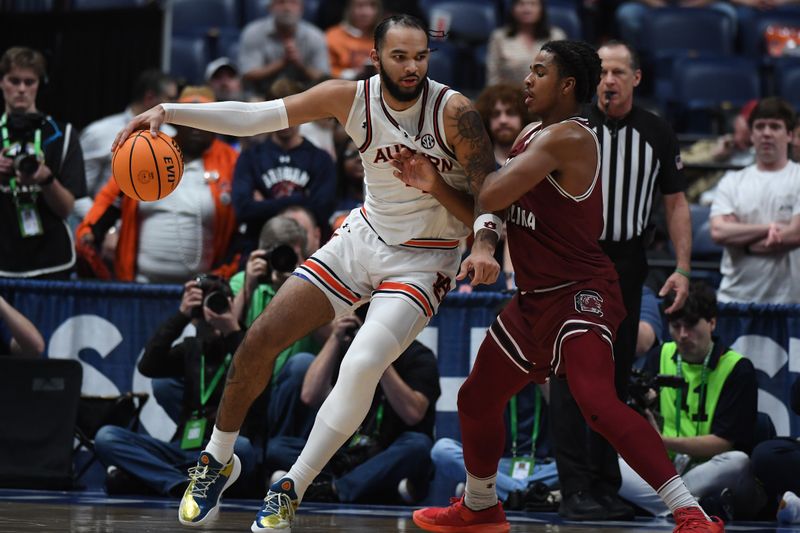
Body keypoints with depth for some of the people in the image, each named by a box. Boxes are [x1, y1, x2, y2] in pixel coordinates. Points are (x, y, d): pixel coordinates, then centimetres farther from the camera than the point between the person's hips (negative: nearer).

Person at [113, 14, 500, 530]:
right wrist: (170, 111, -22)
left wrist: (485, 244, -38)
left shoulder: (454, 112, -21)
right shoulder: (353, 98, -11)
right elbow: (255, 116, -12)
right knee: (260, 339, -2)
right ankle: (218, 460, 23)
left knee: (362, 366, -27)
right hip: (365, 235, 5)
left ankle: (291, 492, -10)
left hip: (424, 260, -4)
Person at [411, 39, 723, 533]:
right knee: (477, 400, 22)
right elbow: (494, 204, 16)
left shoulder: (568, 138, -18)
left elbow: (491, 196, -25)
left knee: (597, 402, -30)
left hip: (580, 294, -11)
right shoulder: (531, 135, 13)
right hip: (534, 300, 11)